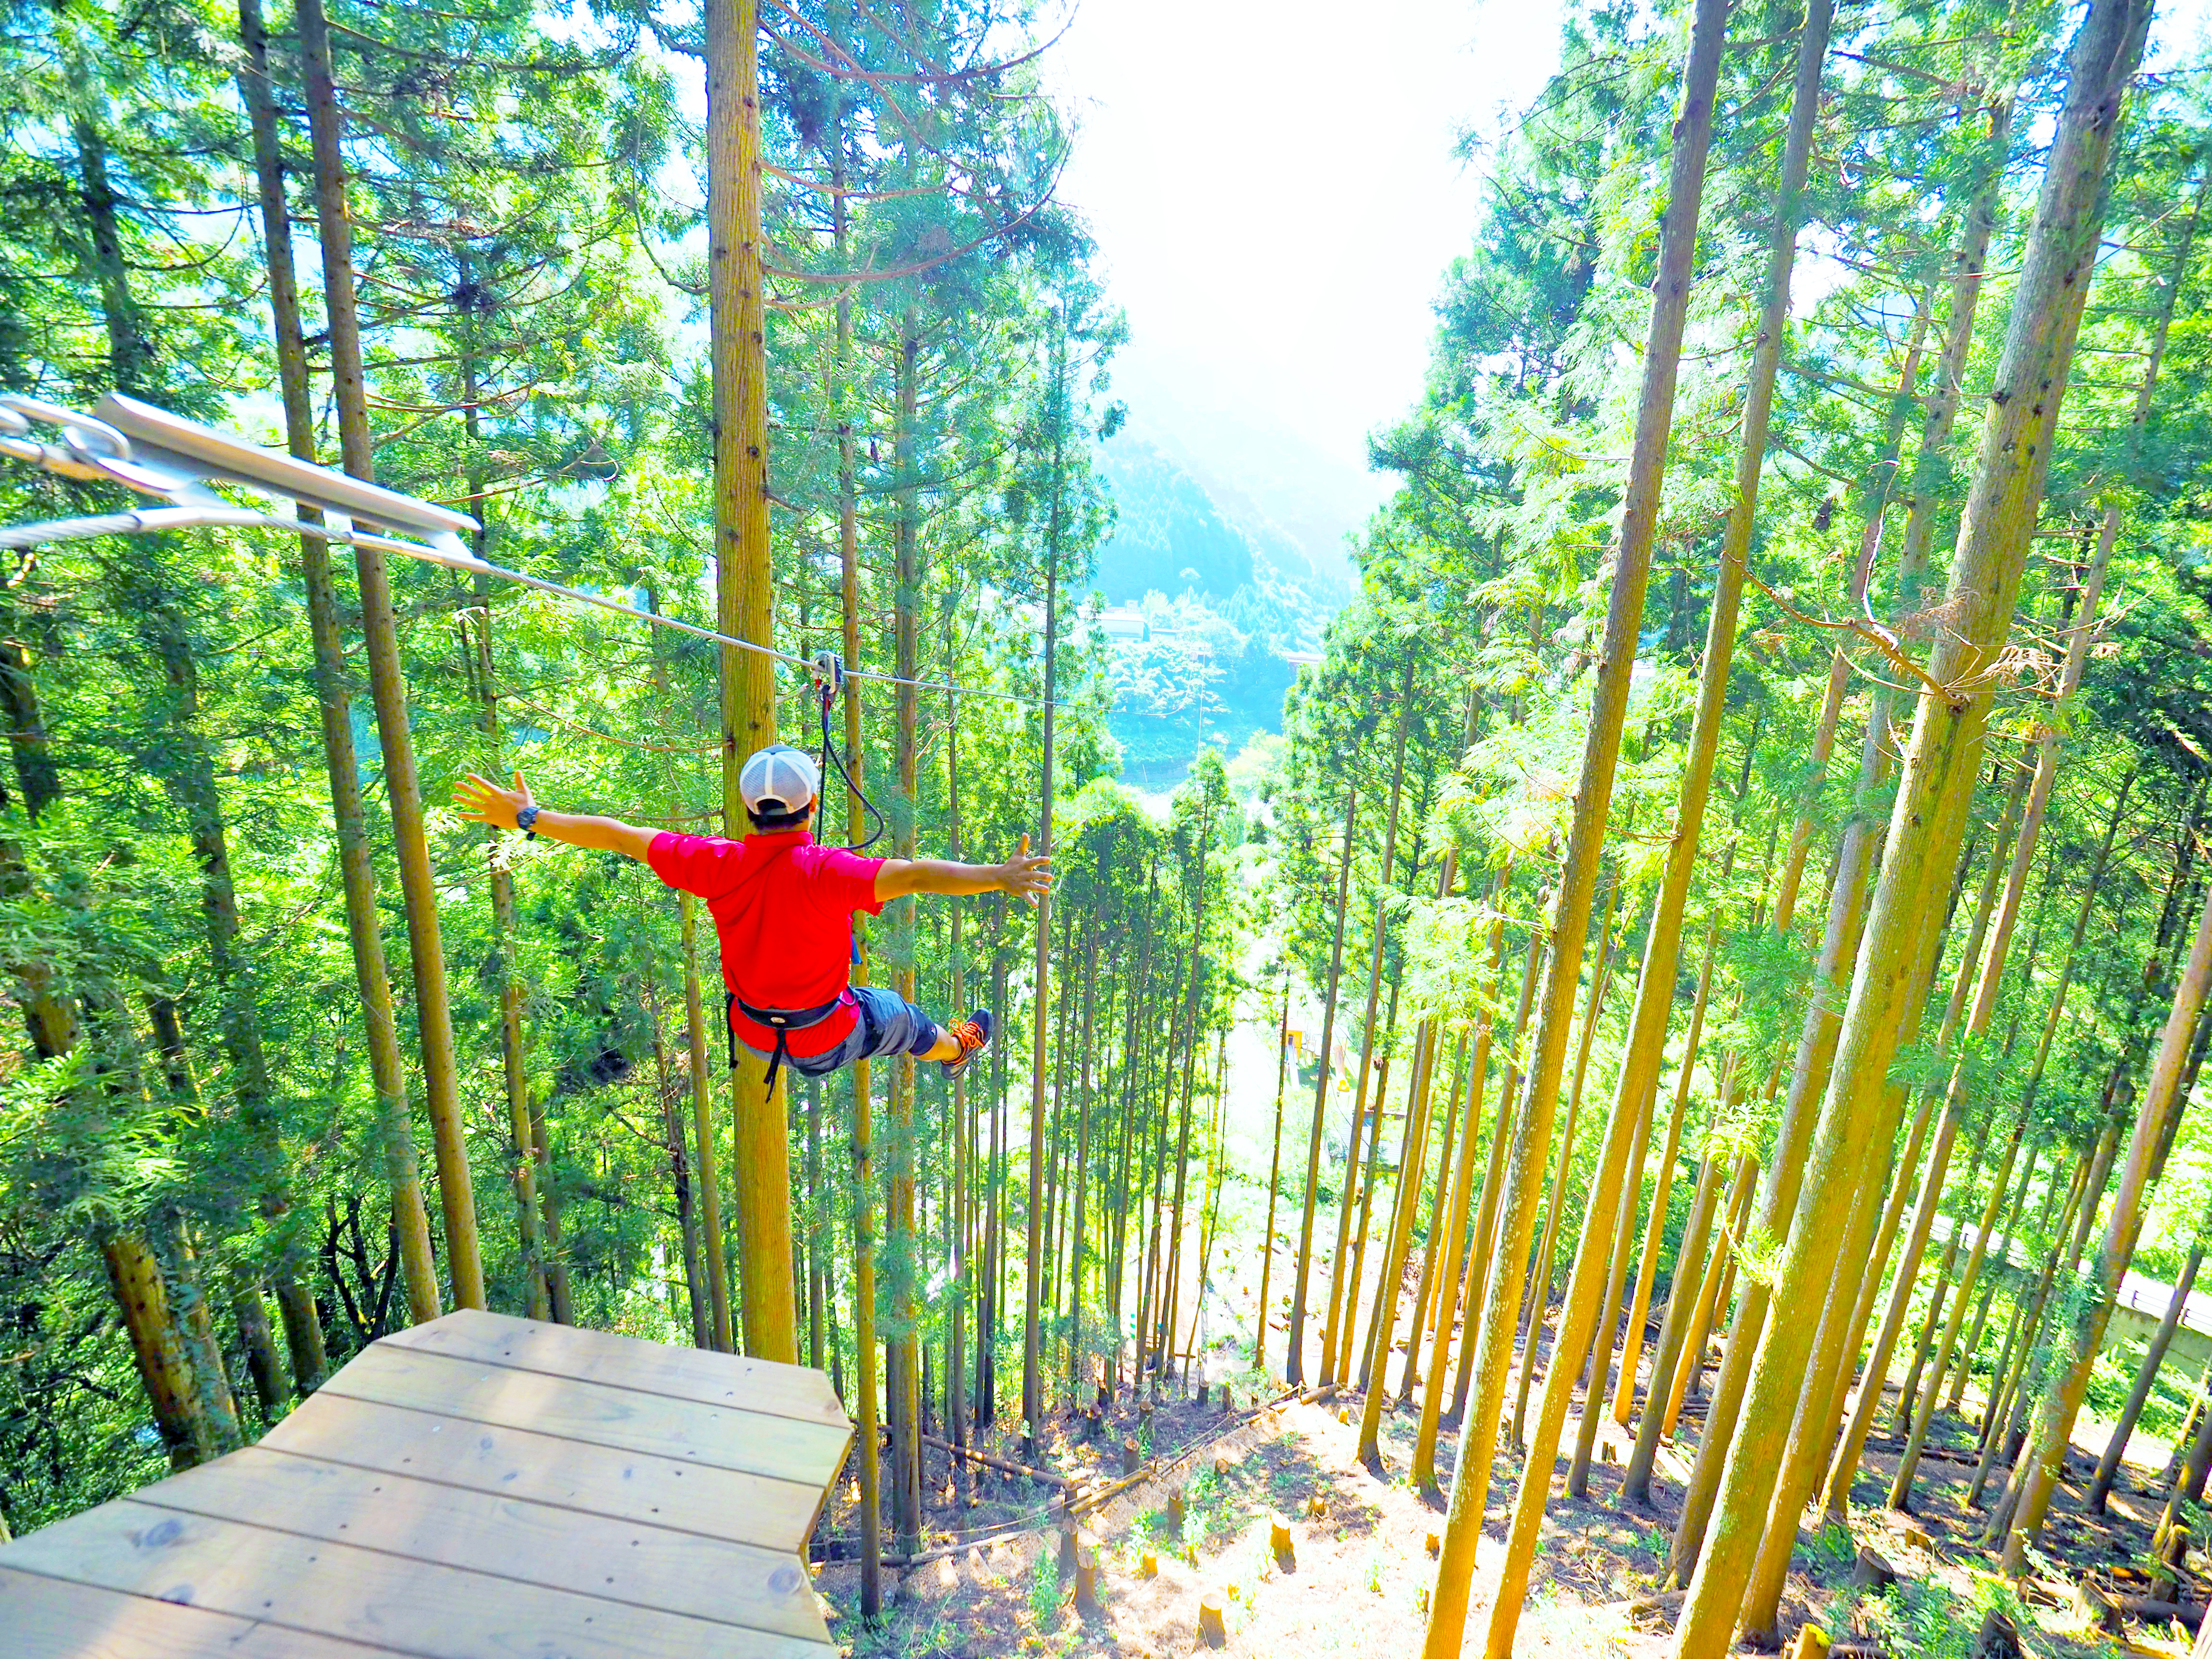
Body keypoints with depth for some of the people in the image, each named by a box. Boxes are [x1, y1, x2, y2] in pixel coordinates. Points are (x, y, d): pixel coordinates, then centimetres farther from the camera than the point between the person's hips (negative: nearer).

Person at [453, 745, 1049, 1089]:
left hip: (754, 1034, 4)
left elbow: (618, 836, -13)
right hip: (829, 1040, -4)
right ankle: (957, 1050, 59)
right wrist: (998, 876, -58)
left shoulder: (719, 865, -20)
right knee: (900, 1015, 28)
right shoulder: (824, 872, -34)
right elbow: (912, 874, -49)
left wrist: (527, 817, -3)